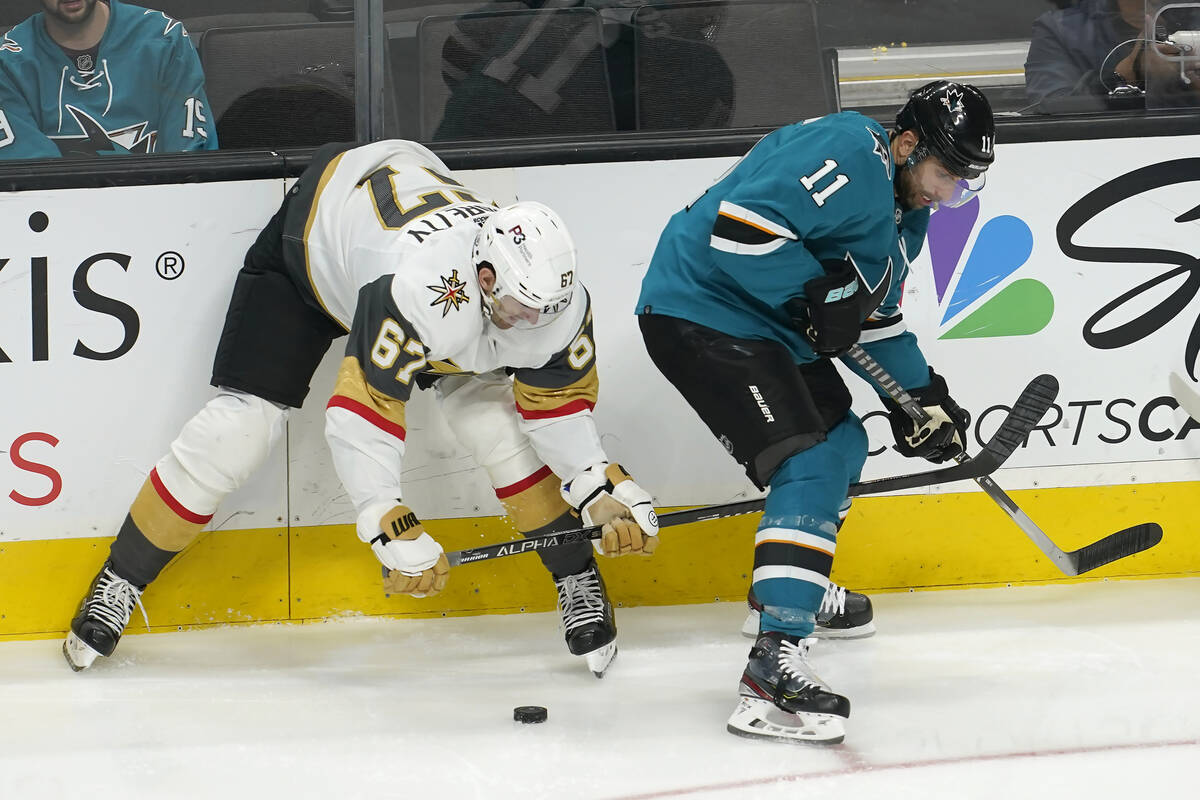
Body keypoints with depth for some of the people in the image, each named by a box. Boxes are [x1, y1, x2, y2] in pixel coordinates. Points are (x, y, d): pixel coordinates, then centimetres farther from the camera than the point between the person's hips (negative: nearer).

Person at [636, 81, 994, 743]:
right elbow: (743, 223, -30)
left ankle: (803, 589, 50)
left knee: (841, 445, 25)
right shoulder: (849, 154, -20)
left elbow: (874, 311, 26)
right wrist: (819, 294, -23)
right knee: (811, 466, -21)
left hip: (772, 328, 11)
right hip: (701, 312, -11)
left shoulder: (906, 209, 15)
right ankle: (773, 667, -32)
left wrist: (921, 395, 18)